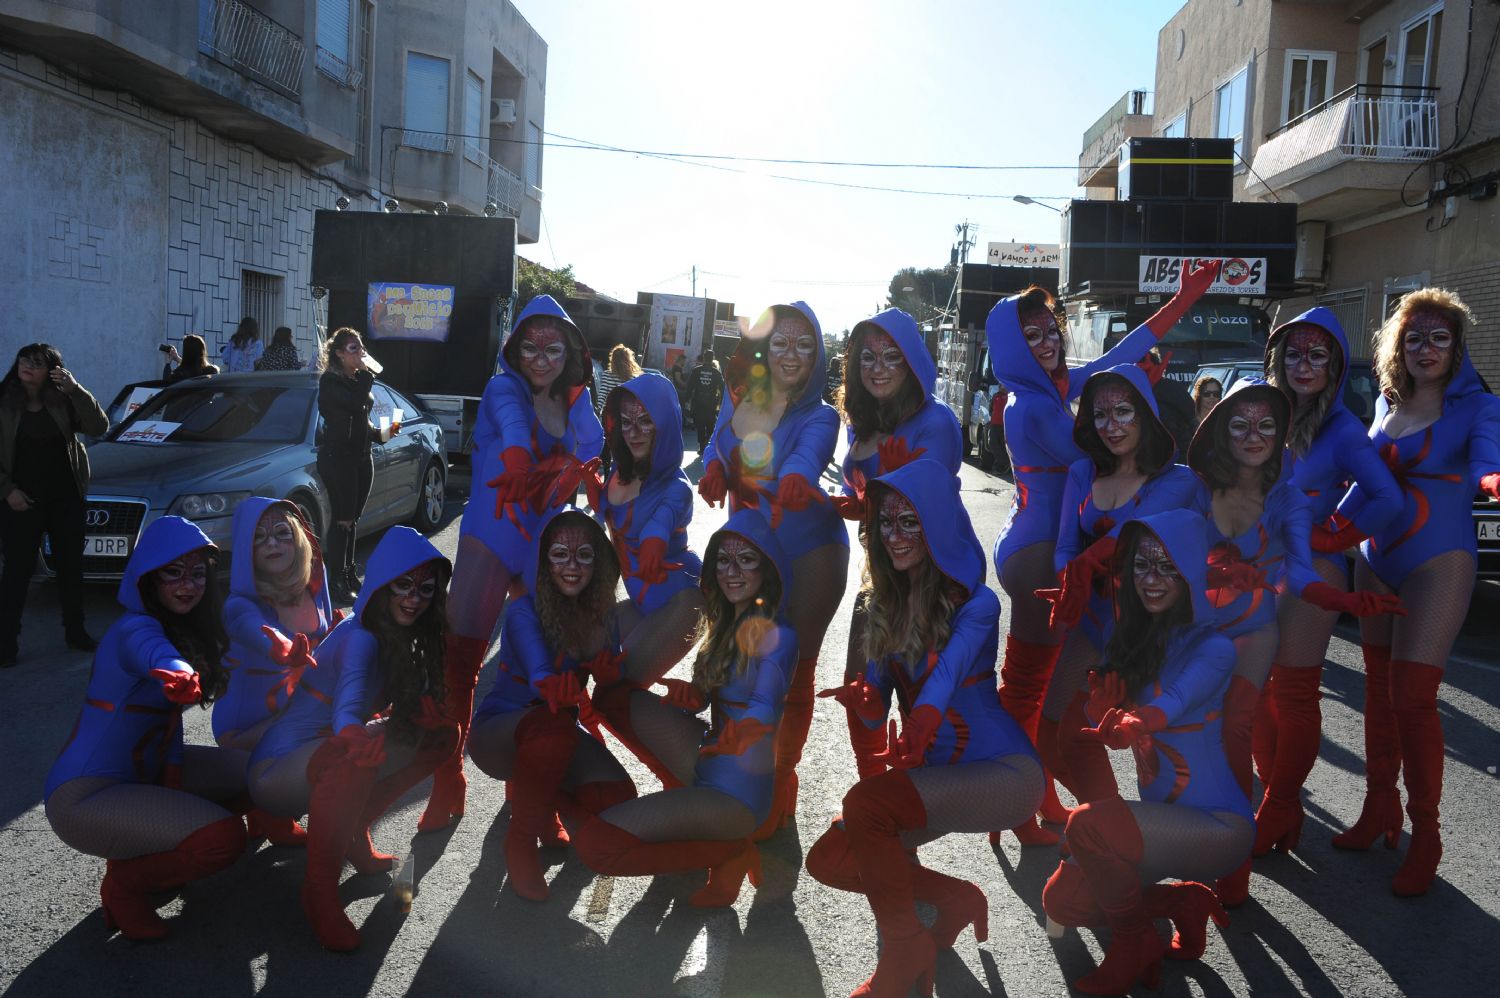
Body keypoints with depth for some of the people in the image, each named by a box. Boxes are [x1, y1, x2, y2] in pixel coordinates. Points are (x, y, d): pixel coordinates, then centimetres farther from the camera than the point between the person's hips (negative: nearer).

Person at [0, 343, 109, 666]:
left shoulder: (62, 400, 0)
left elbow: (98, 427, -12)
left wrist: (76, 390, -21)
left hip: (66, 498, 2)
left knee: (71, 566, 12)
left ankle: (75, 631, 26)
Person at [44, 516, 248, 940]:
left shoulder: (187, 628, 6)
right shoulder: (135, 629, -21)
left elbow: (170, 715, 6)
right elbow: (156, 657, -47)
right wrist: (178, 675, -70)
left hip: (141, 771, 9)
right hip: (83, 797, -9)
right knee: (224, 837, -26)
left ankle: (147, 851, 12)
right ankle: (125, 883, 1)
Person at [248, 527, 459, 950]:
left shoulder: (402, 638, 2)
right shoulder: (360, 639, -23)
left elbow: (415, 706, 6)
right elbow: (345, 711, -40)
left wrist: (426, 709, -18)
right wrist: (356, 736, -62)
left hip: (324, 758, 8)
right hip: (276, 770, -8)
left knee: (442, 735, 1)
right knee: (355, 752, -39)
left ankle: (352, 829, 6)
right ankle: (320, 887, -23)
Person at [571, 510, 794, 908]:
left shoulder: (777, 636, -15)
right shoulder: (727, 624, 11)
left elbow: (762, 717, -19)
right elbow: (701, 698, 7)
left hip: (735, 792, -9)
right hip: (707, 764, 9)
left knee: (593, 840, -17)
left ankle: (727, 851, -1)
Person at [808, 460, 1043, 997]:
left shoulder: (975, 603, -13)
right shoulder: (885, 607, 5)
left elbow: (942, 680, -29)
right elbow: (876, 710, 2)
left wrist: (921, 723, -50)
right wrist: (863, 699, -22)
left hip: (1003, 770, -7)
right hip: (931, 772, 7)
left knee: (865, 803, -30)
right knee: (828, 861, -8)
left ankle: (905, 951, -9)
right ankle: (956, 898, 11)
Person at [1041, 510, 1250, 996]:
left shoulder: (1212, 647, -15)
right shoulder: (1131, 638, 5)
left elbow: (1160, 713, -30)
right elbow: (1098, 717, -3)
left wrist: (1125, 723, -49)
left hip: (1217, 826, -7)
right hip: (1158, 814, 7)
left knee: (1088, 824, -31)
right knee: (1062, 901, 0)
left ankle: (1134, 947, -5)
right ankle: (1184, 903, 16)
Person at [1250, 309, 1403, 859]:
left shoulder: (1343, 430, -7)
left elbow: (1387, 498, -8)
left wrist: (1338, 537, -9)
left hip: (1310, 570, -5)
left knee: (1294, 693, 1)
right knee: (1255, 687, 7)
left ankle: (1277, 813, 13)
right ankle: (1279, 795, 22)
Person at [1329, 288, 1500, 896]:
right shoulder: (1387, 402, 9)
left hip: (1438, 562, -5)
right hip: (1376, 559, 6)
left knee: (1412, 696, -9)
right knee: (1378, 687, 11)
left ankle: (1424, 835, 6)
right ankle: (1380, 809, 25)